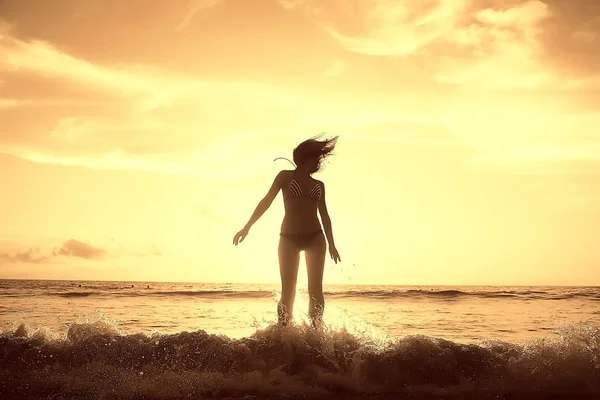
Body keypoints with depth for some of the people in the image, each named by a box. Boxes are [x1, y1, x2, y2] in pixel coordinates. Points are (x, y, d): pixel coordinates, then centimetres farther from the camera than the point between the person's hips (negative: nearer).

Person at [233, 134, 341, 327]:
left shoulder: (319, 185, 15)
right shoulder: (285, 176, 6)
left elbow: (324, 215, 17)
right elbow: (267, 201, -1)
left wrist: (331, 244, 13)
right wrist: (247, 227, -9)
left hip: (315, 238, 3)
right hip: (289, 238, -3)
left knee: (315, 289, -5)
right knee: (288, 290, -5)